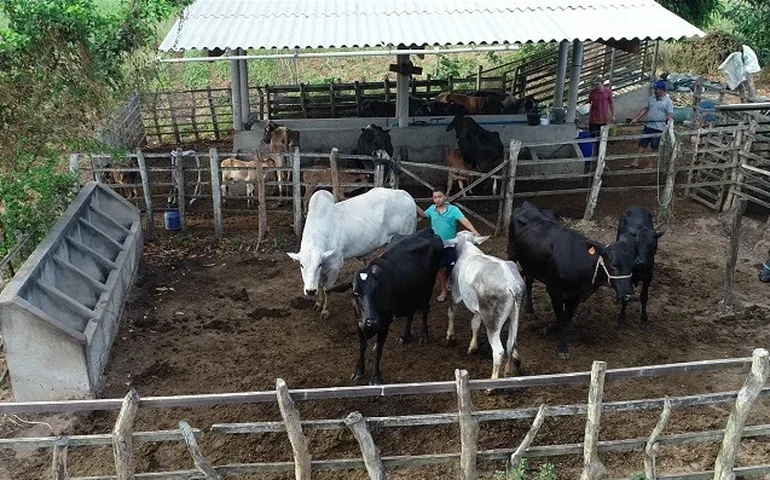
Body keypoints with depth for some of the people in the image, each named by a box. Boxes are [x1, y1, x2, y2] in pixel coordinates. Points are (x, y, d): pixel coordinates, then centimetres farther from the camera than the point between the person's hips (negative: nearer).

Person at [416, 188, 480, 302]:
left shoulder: (453, 209, -12)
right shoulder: (432, 209, 0)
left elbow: (464, 220, -22)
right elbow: (423, 215, 16)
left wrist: (474, 231, -36)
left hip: (450, 244, -2)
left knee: (451, 268, 5)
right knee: (441, 268, 10)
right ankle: (443, 290, 23)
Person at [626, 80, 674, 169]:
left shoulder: (668, 101, -8)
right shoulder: (651, 98, 10)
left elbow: (670, 114, -13)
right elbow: (646, 109, 16)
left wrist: (669, 121, -33)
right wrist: (636, 118, 12)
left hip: (659, 128, -6)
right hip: (648, 126, 6)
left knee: (655, 147, 4)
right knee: (642, 144, 7)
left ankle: (652, 163, 17)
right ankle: (635, 162, 10)